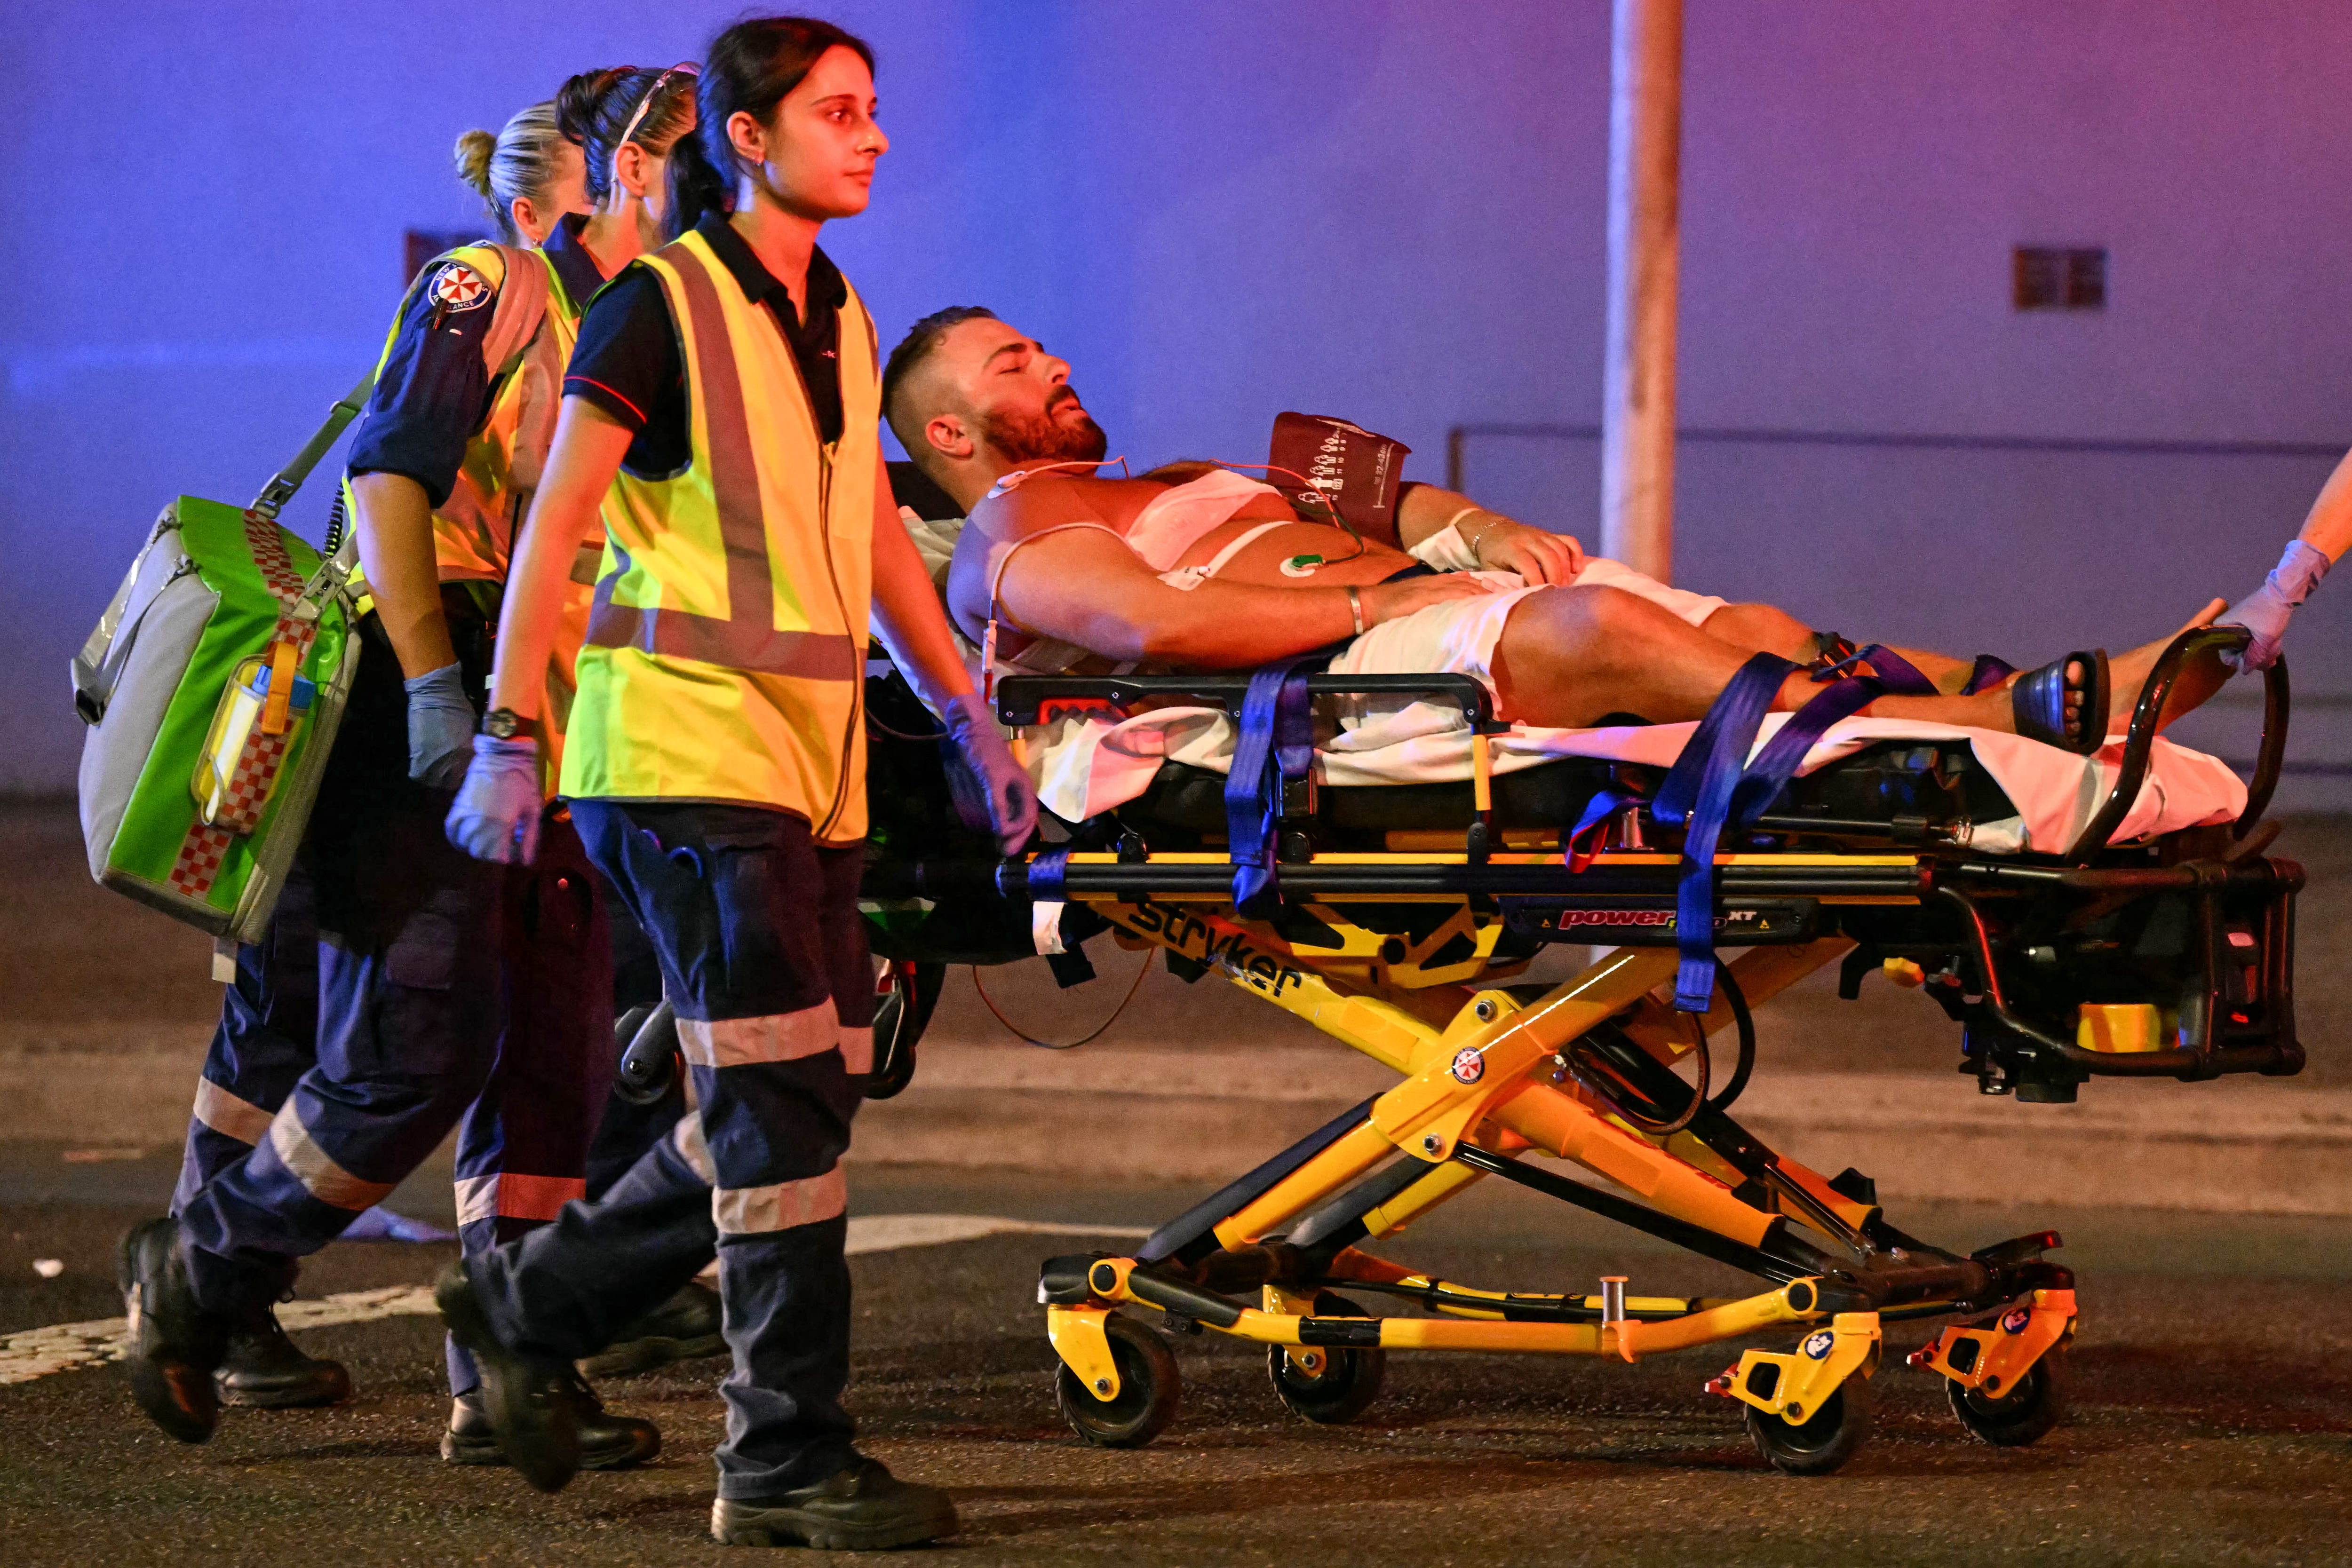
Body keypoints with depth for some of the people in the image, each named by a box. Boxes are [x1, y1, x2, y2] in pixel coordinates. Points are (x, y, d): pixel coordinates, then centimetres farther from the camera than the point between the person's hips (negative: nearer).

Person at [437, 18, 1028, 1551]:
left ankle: (528, 1305, 24)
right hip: (687, 748, -8)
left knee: (797, 1104, 7)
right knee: (782, 1101, -10)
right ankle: (788, 1459, -5)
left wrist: (969, 717, 20)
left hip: (815, 758, 8)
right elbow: (556, 522, -7)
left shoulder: (840, 319, 16)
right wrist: (510, 735, -12)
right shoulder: (665, 307, -6)